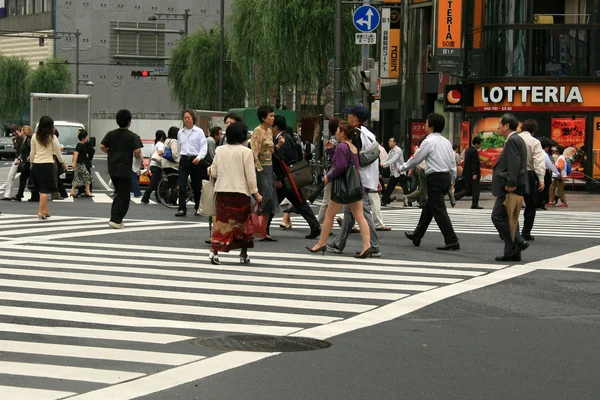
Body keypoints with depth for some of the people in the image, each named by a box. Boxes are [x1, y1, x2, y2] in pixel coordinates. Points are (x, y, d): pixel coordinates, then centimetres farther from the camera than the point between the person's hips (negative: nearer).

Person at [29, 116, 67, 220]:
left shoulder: (35, 136, 2)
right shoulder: (52, 137, -8)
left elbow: (32, 152, 7)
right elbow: (58, 152, -1)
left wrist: (32, 163, 22)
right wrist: (63, 163, 14)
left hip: (36, 164, 4)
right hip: (47, 165, -4)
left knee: (42, 188, 14)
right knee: (45, 189, -2)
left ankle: (45, 210, 19)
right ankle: (41, 211, -9)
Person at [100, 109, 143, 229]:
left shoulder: (111, 134, 6)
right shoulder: (133, 136, -7)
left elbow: (102, 146, -1)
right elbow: (137, 151, -17)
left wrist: (110, 153, 15)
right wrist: (138, 156, 5)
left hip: (112, 169, 6)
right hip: (125, 170, -6)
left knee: (118, 194, 18)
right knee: (123, 196, -1)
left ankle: (115, 218, 15)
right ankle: (116, 220, -10)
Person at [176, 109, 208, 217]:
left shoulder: (199, 131, -2)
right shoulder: (180, 133, 11)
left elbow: (204, 147, -8)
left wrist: (199, 157, -22)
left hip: (195, 161, -3)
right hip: (184, 160, 3)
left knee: (196, 186, 7)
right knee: (182, 185, -10)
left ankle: (198, 208, 23)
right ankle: (182, 209, -12)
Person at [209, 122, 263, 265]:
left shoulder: (220, 150, 6)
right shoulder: (246, 152, -7)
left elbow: (214, 172, 9)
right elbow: (250, 174, -8)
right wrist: (255, 192, -1)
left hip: (222, 190, 3)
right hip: (240, 191, -3)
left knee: (221, 221, 6)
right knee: (243, 222, 10)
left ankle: (214, 251, -10)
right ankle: (244, 254, 15)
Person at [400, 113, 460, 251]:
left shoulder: (429, 141, -11)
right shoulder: (446, 142, 13)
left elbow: (416, 159, -5)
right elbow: (453, 163, 15)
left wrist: (402, 168, 11)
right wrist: (451, 180, 23)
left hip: (435, 178, -9)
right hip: (446, 177, 9)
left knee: (439, 210, -8)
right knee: (428, 208, 21)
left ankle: (452, 241, -15)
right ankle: (417, 235, 35)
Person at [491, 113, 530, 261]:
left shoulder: (513, 140, -13)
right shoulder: (517, 139, 19)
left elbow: (514, 164, -22)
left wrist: (511, 184, -25)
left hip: (509, 187, -10)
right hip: (513, 187, 10)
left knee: (498, 216, -8)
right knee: (509, 218, 11)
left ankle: (518, 243, -9)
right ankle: (512, 252, 11)